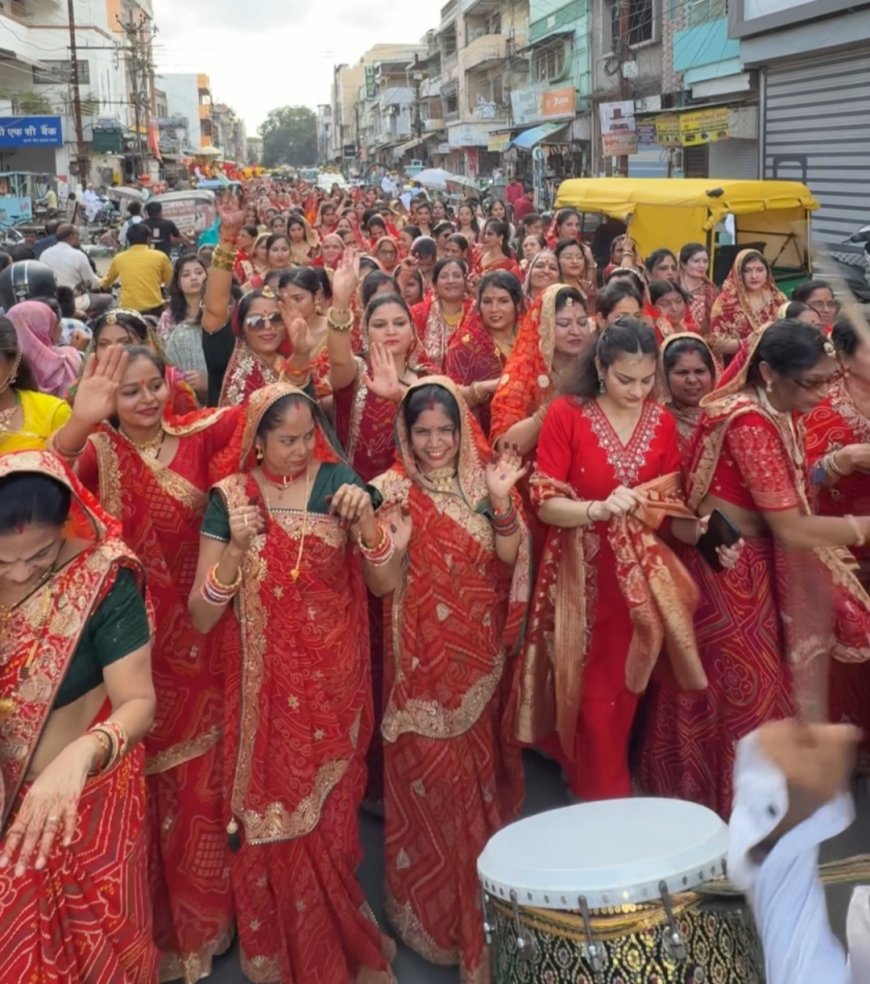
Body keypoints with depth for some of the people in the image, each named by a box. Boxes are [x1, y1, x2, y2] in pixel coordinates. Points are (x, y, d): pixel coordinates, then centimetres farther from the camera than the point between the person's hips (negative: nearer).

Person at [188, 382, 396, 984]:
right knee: (277, 821, 9)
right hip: (268, 688, -1)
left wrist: (366, 516, -21)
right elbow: (201, 617, -9)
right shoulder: (230, 497, -6)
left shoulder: (337, 480, -3)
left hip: (334, 680, 1)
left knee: (331, 820, 11)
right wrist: (238, 548, -24)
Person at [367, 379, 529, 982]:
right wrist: (386, 536, -31)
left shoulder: (481, 480, 4)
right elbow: (381, 583, -13)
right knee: (430, 774, 0)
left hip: (480, 651, 4)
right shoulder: (393, 490, -8)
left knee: (479, 768, 15)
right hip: (425, 655, -4)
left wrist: (501, 502, -20)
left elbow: (509, 556, -5)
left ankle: (485, 896, 35)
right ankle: (437, 908, 19)